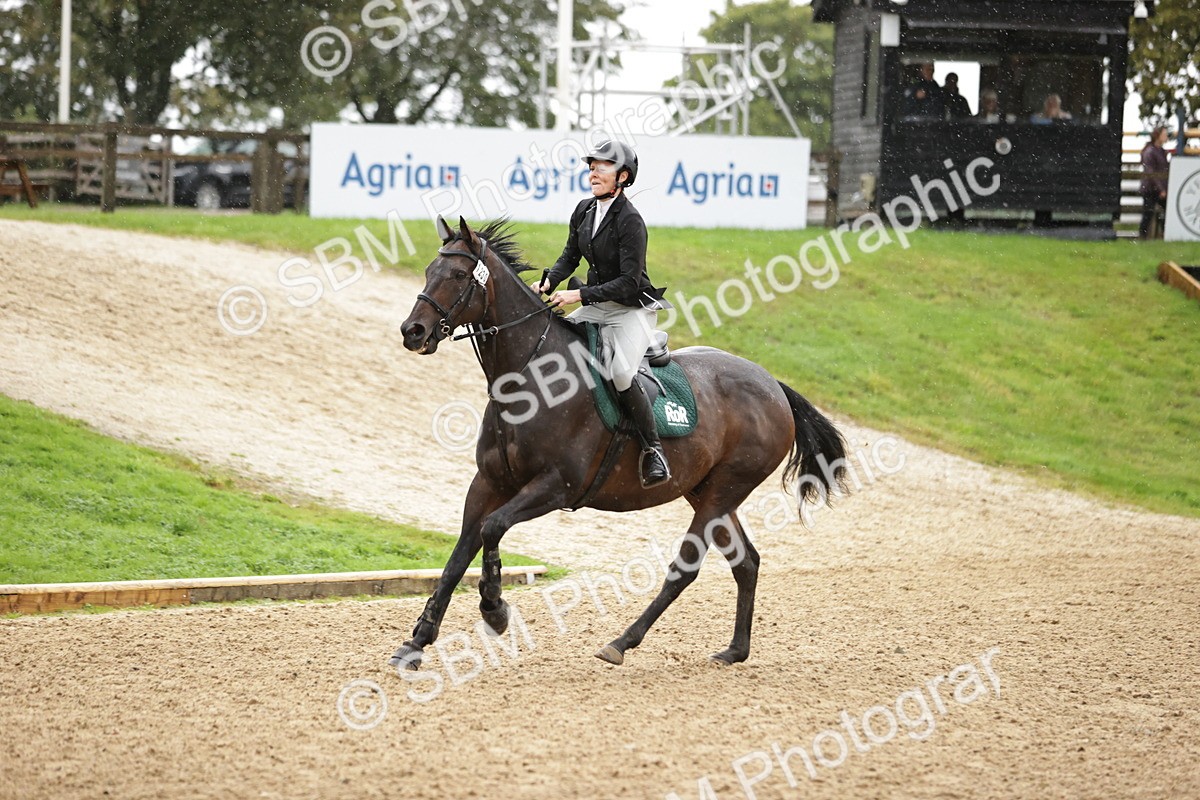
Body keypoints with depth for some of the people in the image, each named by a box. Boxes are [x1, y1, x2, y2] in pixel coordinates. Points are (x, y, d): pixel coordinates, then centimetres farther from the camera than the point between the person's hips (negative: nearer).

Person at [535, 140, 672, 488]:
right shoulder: (584, 210, 2)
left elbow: (628, 283, -23)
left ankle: (653, 450, -17)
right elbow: (570, 257, 15)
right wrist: (549, 283, -4)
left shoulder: (630, 221, -21)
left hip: (633, 309, -8)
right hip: (596, 307, 8)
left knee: (620, 374, -30)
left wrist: (580, 295, -27)